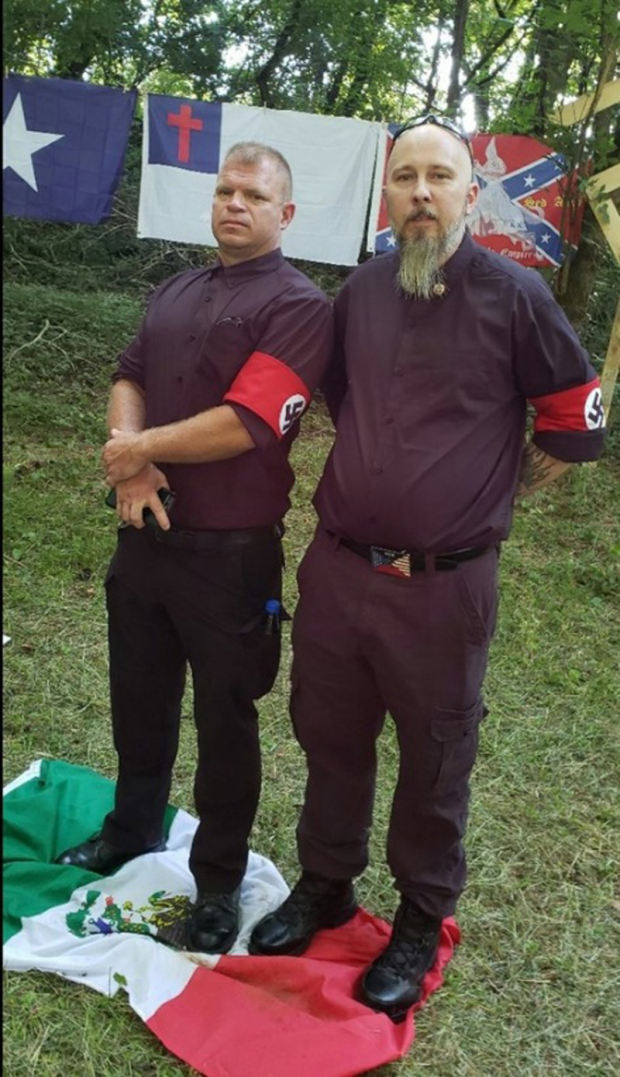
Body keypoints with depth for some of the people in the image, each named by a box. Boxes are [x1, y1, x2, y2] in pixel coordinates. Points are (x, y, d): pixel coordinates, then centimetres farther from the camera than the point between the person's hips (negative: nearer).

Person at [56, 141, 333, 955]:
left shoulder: (297, 305, -12)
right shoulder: (175, 293, 12)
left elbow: (245, 423, -22)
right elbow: (129, 378, 9)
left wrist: (138, 451, -11)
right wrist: (130, 467, -11)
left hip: (230, 551, -7)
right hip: (146, 533, 7)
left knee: (224, 720, 8)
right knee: (139, 700, 21)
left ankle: (219, 885, 26)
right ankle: (132, 832, 44)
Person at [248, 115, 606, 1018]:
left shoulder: (513, 294, -8)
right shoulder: (360, 292, 3)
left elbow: (575, 424, 0)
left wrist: (482, 497, 6)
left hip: (443, 586, -4)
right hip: (337, 569, 4)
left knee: (434, 764, 12)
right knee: (329, 739, 19)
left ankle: (422, 919, 34)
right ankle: (325, 885, 41)